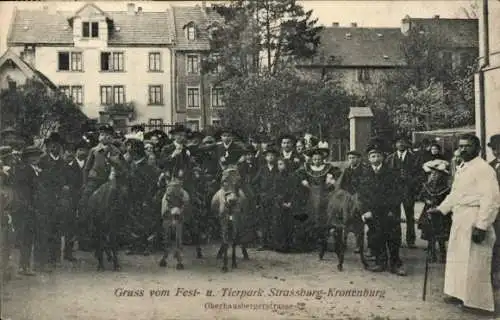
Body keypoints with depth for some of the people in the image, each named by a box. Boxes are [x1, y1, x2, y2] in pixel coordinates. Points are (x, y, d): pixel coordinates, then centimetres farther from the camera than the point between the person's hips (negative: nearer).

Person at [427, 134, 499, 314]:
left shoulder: (483, 169, -14)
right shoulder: (461, 168, 16)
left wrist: (481, 226, -24)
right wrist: (441, 209, 13)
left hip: (474, 220, -10)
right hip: (459, 219, 10)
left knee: (473, 262, -3)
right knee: (458, 258, 16)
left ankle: (477, 301, 7)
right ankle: (461, 294, 29)